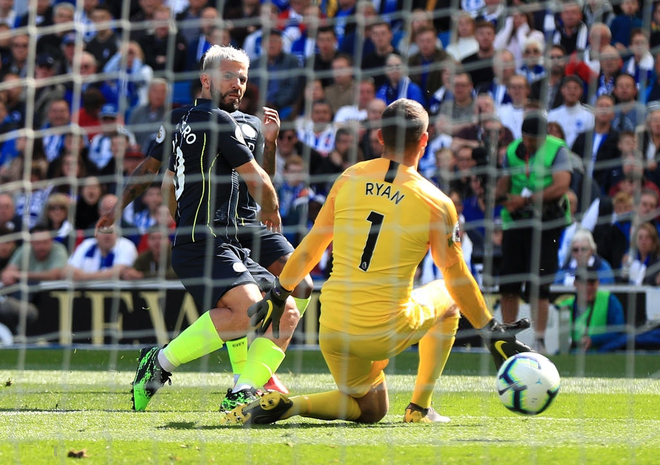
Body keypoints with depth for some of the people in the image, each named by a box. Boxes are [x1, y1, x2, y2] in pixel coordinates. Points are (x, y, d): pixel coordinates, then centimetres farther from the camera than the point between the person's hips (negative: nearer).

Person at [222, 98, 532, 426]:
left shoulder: (350, 179, 3)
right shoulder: (436, 204, -6)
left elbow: (310, 249, 10)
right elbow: (458, 281, 2)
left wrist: (277, 296, 23)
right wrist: (493, 334, 13)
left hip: (332, 331, 4)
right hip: (385, 334, -4)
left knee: (370, 410, 25)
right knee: (447, 300, 27)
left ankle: (282, 406, -2)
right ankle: (420, 408, 21)